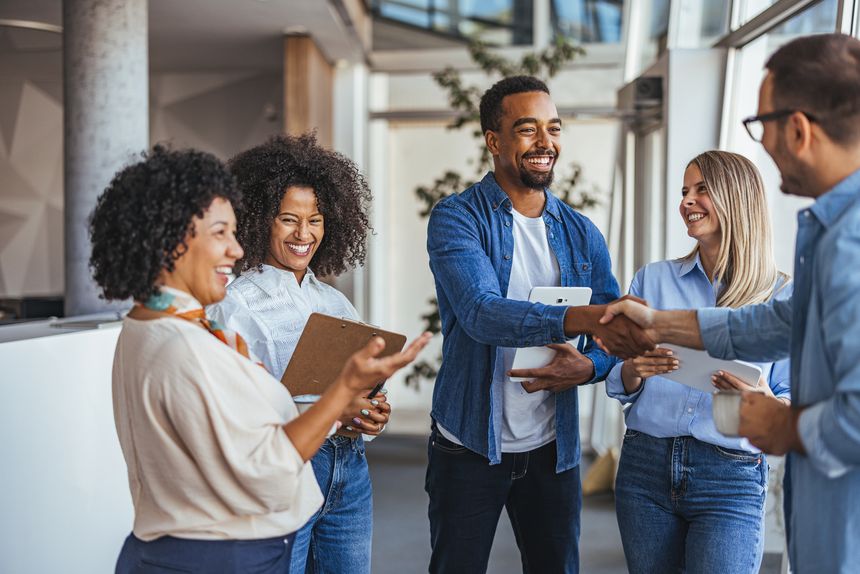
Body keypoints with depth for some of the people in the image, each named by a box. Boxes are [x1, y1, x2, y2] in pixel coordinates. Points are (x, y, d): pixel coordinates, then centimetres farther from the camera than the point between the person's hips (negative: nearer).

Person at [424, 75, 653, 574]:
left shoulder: (582, 233, 5)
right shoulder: (457, 218, -10)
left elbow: (618, 337, 7)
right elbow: (482, 313, -27)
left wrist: (588, 366, -17)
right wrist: (580, 318, -41)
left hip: (554, 448, 4)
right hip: (470, 445, -4)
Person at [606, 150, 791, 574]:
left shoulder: (783, 297, 1)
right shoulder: (653, 279, 8)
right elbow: (618, 386, 9)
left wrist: (766, 404, -21)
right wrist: (635, 369, -13)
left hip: (730, 479, -2)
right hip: (645, 464, 3)